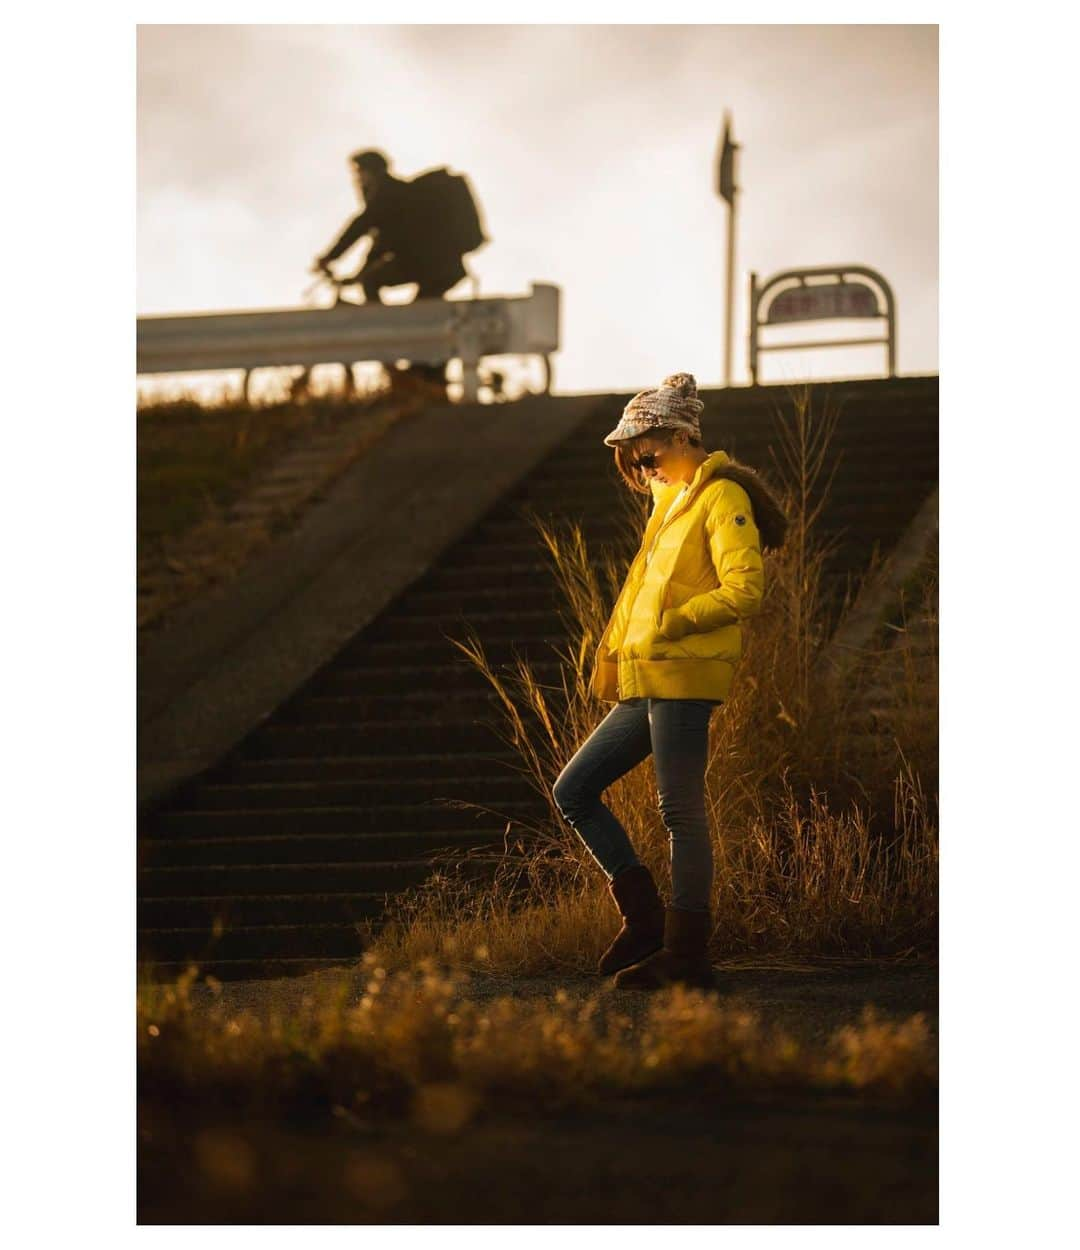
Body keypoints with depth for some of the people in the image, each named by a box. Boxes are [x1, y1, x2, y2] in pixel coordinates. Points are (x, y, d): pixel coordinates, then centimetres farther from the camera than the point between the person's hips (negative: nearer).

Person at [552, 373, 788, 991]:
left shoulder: (721, 498, -8)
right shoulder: (669, 501, 21)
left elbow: (745, 590, -17)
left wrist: (670, 626, -21)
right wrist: (614, 651, 16)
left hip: (684, 679, -10)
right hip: (647, 682, 10)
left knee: (682, 813, -7)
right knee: (573, 790, 9)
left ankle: (687, 955, -1)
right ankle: (645, 918, 12)